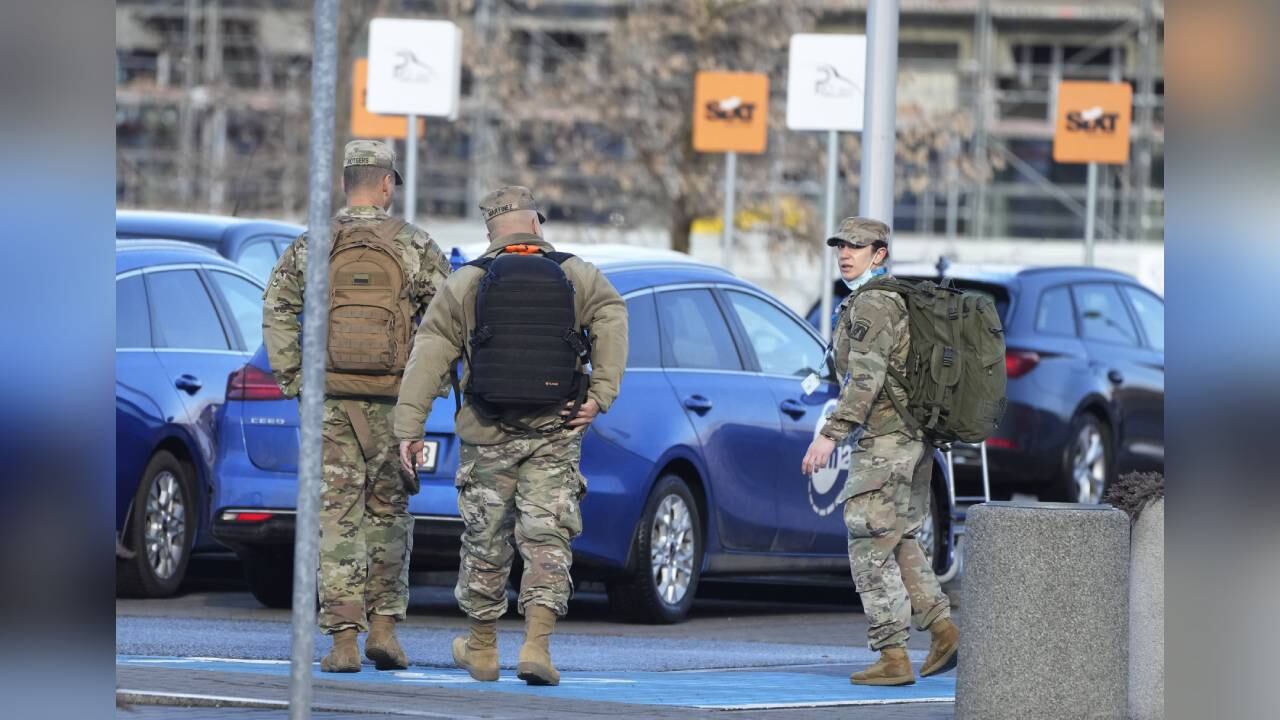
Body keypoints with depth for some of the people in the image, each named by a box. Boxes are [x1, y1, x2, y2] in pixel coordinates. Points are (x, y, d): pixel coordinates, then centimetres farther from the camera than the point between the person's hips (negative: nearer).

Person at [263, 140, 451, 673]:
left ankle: (343, 638, -5)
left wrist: (293, 380, 2)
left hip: (329, 395, 0)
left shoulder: (311, 247, 3)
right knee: (389, 511, 14)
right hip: (390, 399, 0)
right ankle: (383, 625, 9)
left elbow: (276, 310, -3)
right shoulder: (415, 247, 0)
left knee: (337, 515, 1)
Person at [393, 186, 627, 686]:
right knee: (547, 540, 0)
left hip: (488, 436, 0)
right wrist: (601, 393, -12)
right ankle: (537, 645, -15)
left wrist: (409, 425, -3)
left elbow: (429, 354, -2)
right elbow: (612, 320, -11)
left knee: (485, 541, 13)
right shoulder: (578, 276, 4)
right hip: (554, 436, 0)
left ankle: (481, 649, 25)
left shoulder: (466, 283, 2)